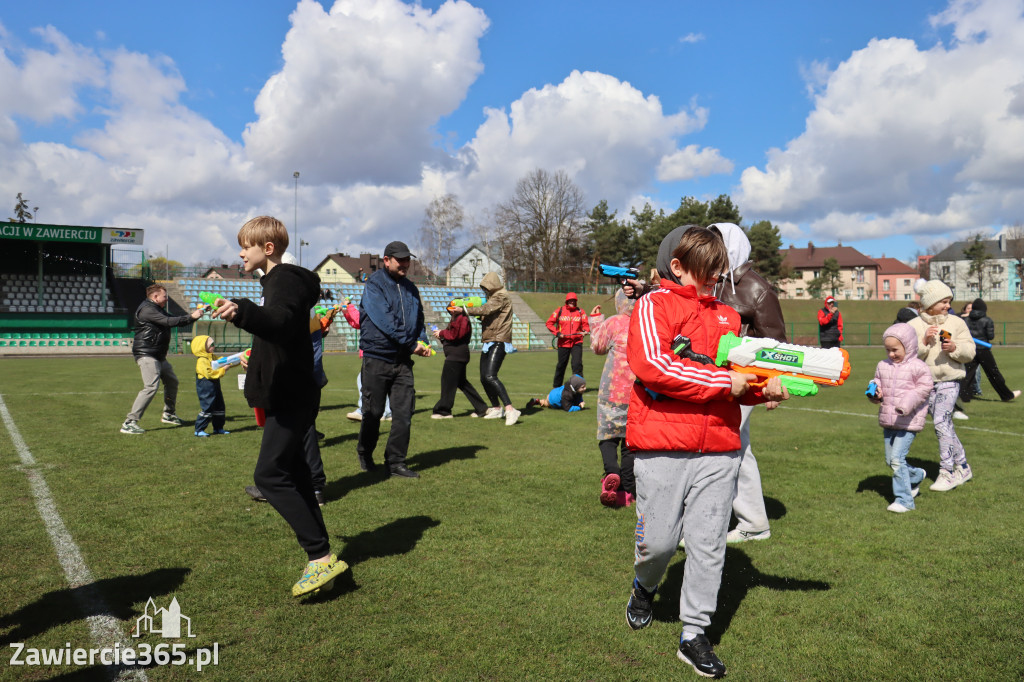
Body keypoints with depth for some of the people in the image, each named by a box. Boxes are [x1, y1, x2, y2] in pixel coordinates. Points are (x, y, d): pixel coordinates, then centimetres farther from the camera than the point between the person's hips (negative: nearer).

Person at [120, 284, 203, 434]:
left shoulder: (158, 310, 20)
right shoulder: (147, 309, -14)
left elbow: (174, 321, 22)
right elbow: (168, 321, -25)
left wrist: (193, 314, 10)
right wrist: (191, 317, -22)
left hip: (159, 356, 11)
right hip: (146, 354, -11)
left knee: (172, 381, 18)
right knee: (151, 386, -20)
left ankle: (168, 414, 34)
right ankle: (129, 423, -19)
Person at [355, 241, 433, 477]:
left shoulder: (411, 289, 15)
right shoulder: (374, 284, -6)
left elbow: (418, 319, 21)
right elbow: (384, 320, -16)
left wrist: (422, 341, 1)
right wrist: (412, 344, -17)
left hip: (403, 360, 5)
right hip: (377, 358, -5)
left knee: (404, 412, 0)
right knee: (373, 412, 5)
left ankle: (396, 463, 8)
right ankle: (364, 453, 28)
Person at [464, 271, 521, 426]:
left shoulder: (502, 297, -7)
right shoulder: (492, 298, 24)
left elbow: (486, 309, -21)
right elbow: (486, 312, 19)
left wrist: (465, 310, -16)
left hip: (498, 342, -10)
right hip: (489, 343, 10)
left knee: (490, 376, -23)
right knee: (484, 378, 12)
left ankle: (510, 409, -25)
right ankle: (496, 408, 27)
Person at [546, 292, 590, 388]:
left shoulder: (580, 312, 6)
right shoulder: (559, 310, 2)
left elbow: (586, 324, 8)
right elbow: (549, 323, 5)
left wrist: (585, 331, -14)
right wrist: (557, 333, -8)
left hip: (577, 342, 0)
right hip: (563, 343, 0)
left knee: (577, 364, -11)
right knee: (561, 365, 10)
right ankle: (556, 386, 28)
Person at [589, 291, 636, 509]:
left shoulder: (614, 323, -6)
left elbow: (597, 346, 10)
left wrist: (595, 320, 21)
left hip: (613, 392, -3)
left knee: (608, 436, 9)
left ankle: (611, 472, -19)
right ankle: (627, 491, 13)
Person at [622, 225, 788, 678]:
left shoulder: (727, 316, 17)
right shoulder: (654, 304, -2)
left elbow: (737, 376, 22)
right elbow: (651, 366, -17)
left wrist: (763, 389, -1)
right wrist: (724, 383, -14)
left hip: (719, 449, 5)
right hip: (662, 445, -5)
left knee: (709, 543, 7)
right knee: (659, 540, 3)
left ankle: (694, 634, 21)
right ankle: (644, 587, 36)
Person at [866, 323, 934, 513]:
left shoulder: (918, 367, -9)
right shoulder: (883, 366, 8)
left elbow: (923, 389, -9)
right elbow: (878, 383, 16)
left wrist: (906, 404, -21)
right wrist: (875, 394, -6)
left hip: (908, 422, -7)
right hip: (888, 421, 7)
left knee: (897, 459, -14)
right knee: (890, 460, 14)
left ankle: (904, 499, -4)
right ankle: (916, 475, 43)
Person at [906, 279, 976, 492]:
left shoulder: (956, 323, 3)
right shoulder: (914, 325, 2)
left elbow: (970, 352, 2)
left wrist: (955, 348, -17)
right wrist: (924, 342, -18)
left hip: (949, 380, -2)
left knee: (942, 422, -13)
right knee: (946, 425, 10)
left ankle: (947, 473, -4)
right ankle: (963, 467, 25)